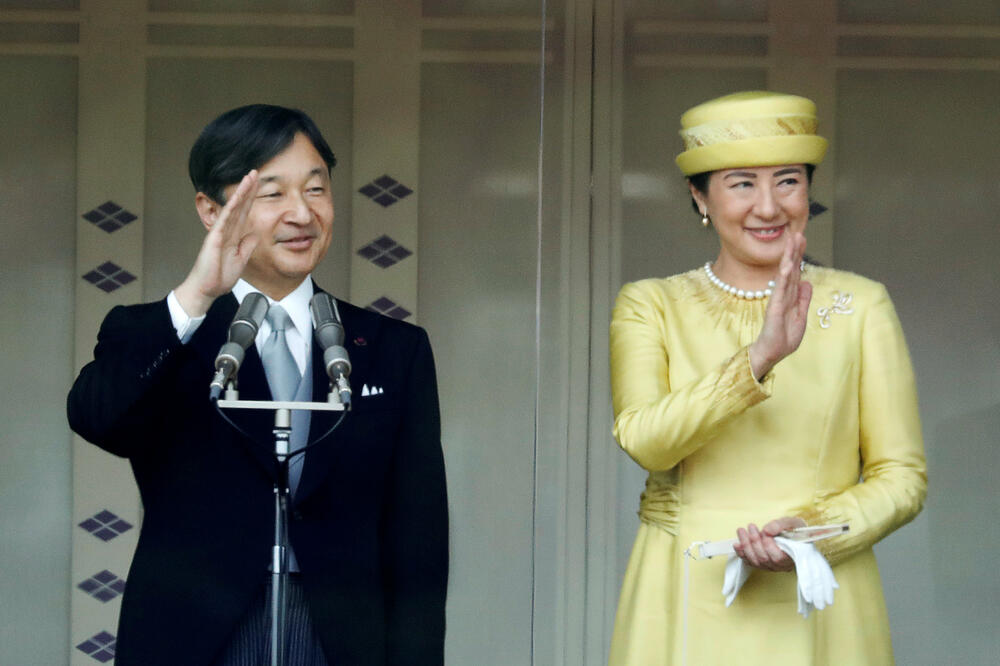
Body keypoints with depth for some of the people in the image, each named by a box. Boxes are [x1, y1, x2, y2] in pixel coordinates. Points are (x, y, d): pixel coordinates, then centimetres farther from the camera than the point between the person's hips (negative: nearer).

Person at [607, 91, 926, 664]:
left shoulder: (861, 306, 3)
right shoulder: (650, 306, 4)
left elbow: (903, 476, 2)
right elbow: (642, 439, -14)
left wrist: (813, 531, -15)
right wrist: (758, 359, -25)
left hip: (817, 610, 0)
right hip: (687, 610, 0)